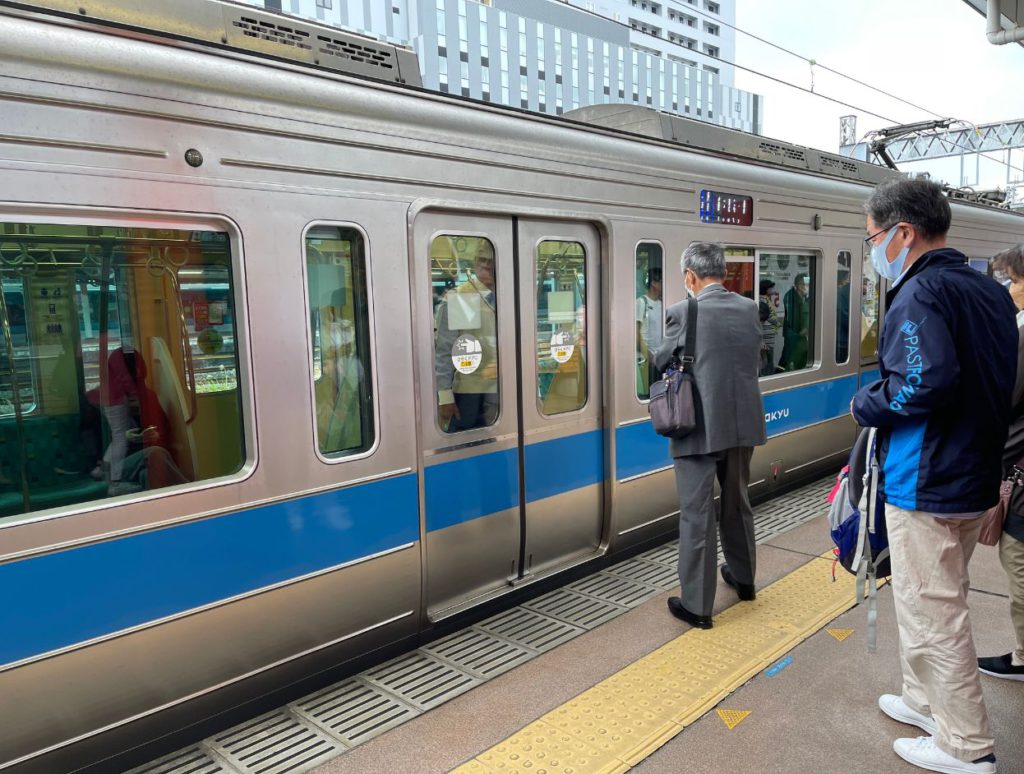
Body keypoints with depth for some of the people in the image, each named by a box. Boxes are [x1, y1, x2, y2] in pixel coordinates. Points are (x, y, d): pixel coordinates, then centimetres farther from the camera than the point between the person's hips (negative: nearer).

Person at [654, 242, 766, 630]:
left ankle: (697, 605, 10)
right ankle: (742, 577, 41)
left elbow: (662, 363, 1)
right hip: (742, 423, 5)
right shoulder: (749, 308, 2)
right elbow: (753, 359, 12)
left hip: (699, 427, -5)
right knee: (737, 503, 22)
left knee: (697, 514, 2)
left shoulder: (683, 312, -12)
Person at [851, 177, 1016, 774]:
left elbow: (923, 382, -30)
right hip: (976, 478, 10)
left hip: (927, 487, -10)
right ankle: (926, 700, 38)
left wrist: (865, 405, -14)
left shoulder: (920, 293, -18)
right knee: (937, 600, 22)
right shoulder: (990, 290, 11)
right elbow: (998, 383, 16)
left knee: (932, 612, 3)